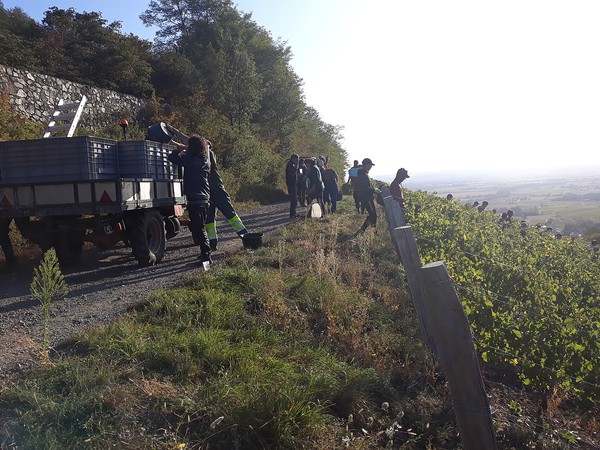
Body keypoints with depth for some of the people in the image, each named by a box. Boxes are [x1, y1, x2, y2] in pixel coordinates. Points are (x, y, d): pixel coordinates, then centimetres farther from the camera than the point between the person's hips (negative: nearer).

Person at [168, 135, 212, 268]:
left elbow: (172, 158, -12)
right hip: (205, 198, 8)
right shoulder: (205, 160, 7)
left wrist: (179, 149, 5)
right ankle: (206, 253, 25)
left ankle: (206, 256, -13)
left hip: (195, 200, -8)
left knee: (197, 229, -7)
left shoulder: (189, 159, -13)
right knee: (200, 228, 18)